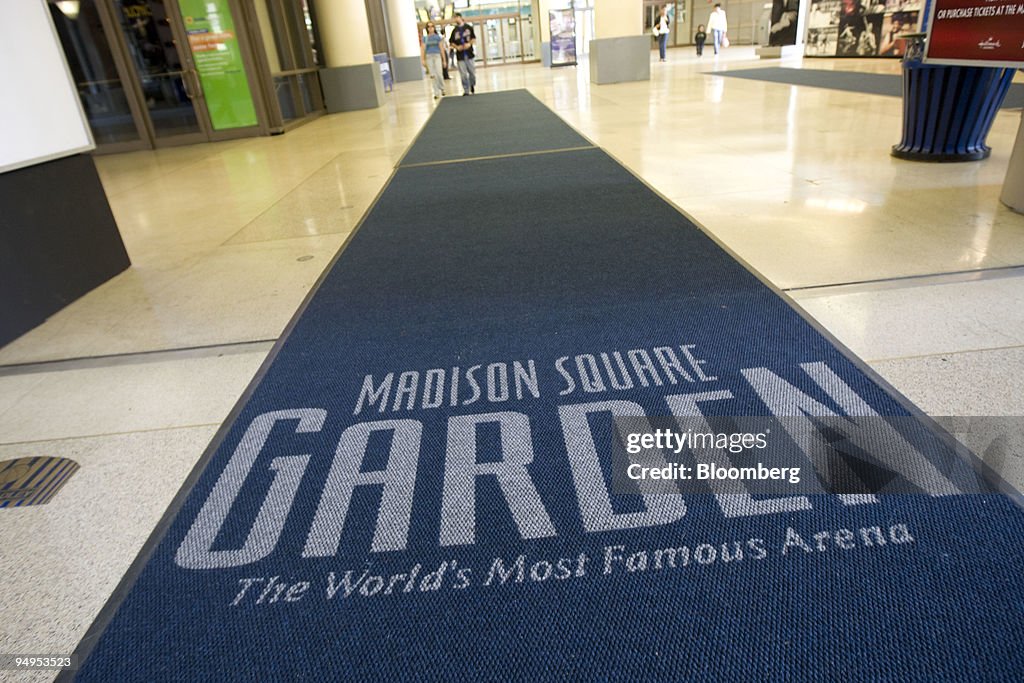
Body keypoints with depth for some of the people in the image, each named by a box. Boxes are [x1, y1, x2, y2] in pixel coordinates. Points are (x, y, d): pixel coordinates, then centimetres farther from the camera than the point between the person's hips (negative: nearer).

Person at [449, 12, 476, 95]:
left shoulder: (468, 27, 3)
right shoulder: (454, 30, 4)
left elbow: (474, 39, 7)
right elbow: (451, 43, 7)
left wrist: (469, 43, -12)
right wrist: (457, 47, -12)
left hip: (469, 53, 0)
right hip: (460, 55, 0)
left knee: (472, 72, 4)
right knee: (463, 74, -3)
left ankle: (472, 85, 29)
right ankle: (466, 90, 4)